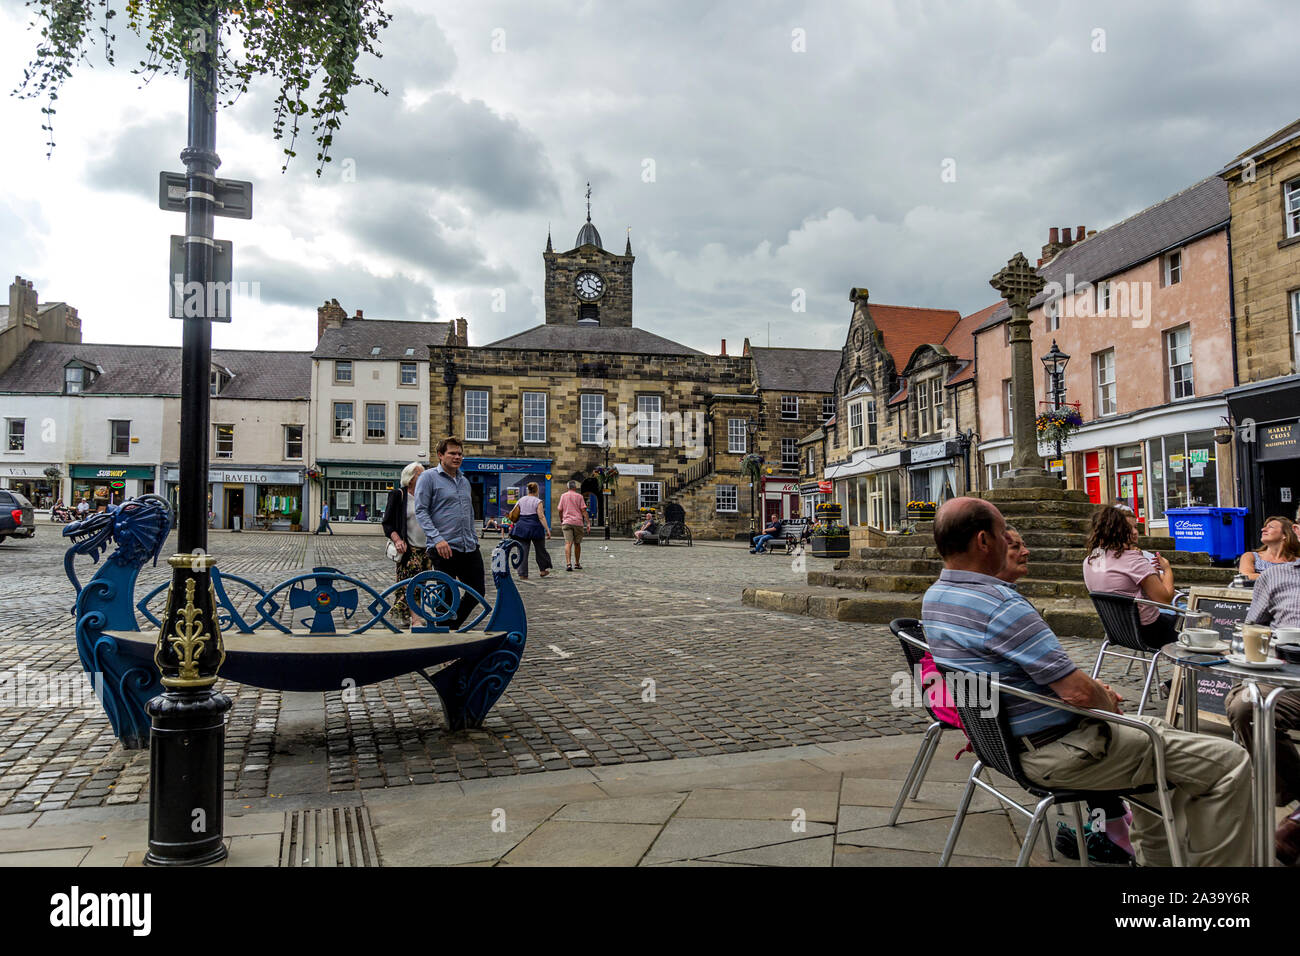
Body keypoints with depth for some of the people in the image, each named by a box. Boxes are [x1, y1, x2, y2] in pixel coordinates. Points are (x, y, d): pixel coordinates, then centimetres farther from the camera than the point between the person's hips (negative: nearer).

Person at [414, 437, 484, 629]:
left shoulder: (464, 481, 19)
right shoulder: (429, 477, -2)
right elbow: (420, 511, -10)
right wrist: (438, 538, -19)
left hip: (469, 549, 7)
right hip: (443, 548, -7)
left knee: (477, 592, 7)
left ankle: (452, 628, 25)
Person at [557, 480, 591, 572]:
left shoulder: (563, 496, 7)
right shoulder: (579, 496, 2)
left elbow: (560, 510, 8)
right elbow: (584, 510, -4)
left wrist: (561, 520, 24)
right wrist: (588, 523, -5)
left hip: (567, 522, 0)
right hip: (578, 522, 0)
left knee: (568, 543, -8)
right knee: (577, 544, 13)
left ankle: (568, 564, -23)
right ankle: (577, 563, 23)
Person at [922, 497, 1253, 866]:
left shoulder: (934, 597, 3)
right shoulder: (1001, 604, -28)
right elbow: (1078, 692, -26)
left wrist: (1088, 686, 9)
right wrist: (1107, 704, -2)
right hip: (1059, 751, -10)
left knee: (1151, 728, 31)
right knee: (1229, 763, -2)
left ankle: (1156, 857, 37)